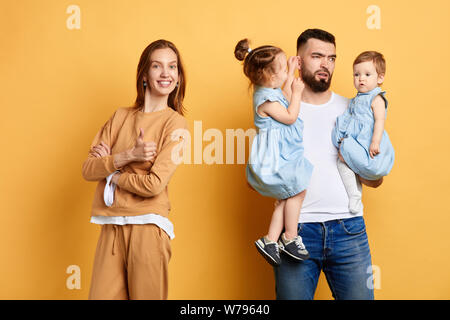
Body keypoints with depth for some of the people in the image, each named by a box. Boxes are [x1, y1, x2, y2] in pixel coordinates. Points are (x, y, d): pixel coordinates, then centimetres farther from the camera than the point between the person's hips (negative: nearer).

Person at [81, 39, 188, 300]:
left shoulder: (175, 123, -3)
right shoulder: (121, 116, 11)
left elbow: (154, 185, -14)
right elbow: (88, 170, 3)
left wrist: (110, 167, -1)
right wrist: (128, 155, -11)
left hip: (147, 227, -4)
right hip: (111, 227, 4)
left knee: (146, 295, 3)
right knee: (102, 295, 4)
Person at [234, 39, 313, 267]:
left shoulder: (271, 91, 10)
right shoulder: (265, 99, -20)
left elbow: (286, 100, 27)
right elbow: (290, 117, -17)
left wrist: (291, 73, 25)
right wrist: (297, 92, -8)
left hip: (281, 155, 11)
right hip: (275, 157, -11)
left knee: (286, 198, 12)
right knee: (297, 191, -3)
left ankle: (270, 241, 16)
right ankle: (290, 238, 11)